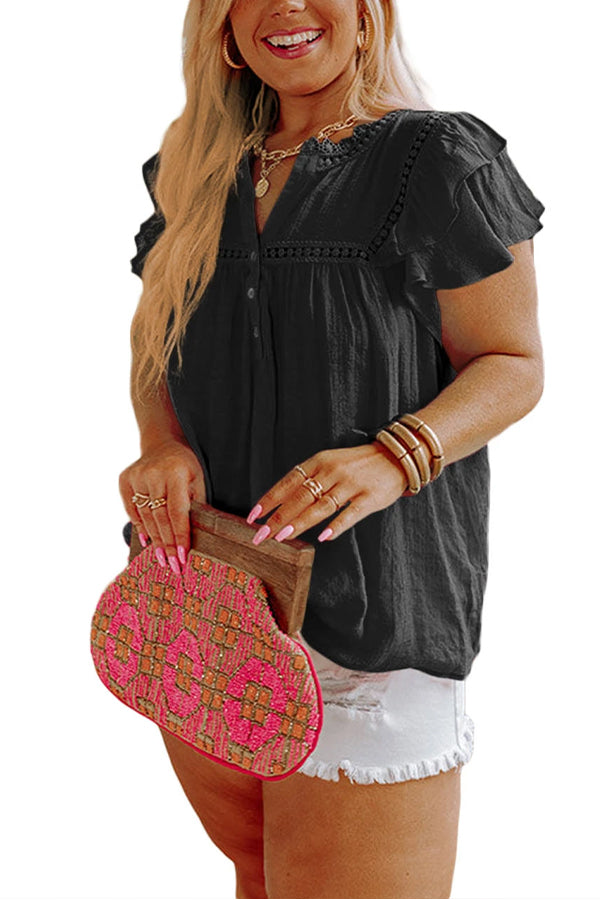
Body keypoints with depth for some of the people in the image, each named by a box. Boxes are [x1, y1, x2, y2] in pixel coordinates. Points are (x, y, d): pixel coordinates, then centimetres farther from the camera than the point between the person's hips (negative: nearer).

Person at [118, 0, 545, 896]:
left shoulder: (439, 159, -7)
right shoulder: (199, 169, 11)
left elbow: (513, 363, -5)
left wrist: (395, 458, -24)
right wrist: (161, 443, -6)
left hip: (361, 610, -6)